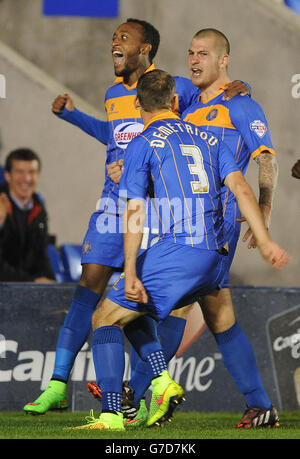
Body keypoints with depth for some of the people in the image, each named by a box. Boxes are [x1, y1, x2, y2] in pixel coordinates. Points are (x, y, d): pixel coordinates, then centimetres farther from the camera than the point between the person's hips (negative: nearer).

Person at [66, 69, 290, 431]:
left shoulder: (142, 145, 2)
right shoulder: (208, 140, 19)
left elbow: (135, 213, -7)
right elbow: (240, 187, 6)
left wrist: (130, 273, -13)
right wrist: (264, 241, -2)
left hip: (175, 252, -7)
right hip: (215, 260, 7)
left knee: (105, 318, 4)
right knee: (127, 312, 25)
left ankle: (111, 415, -11)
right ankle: (162, 381, 7)